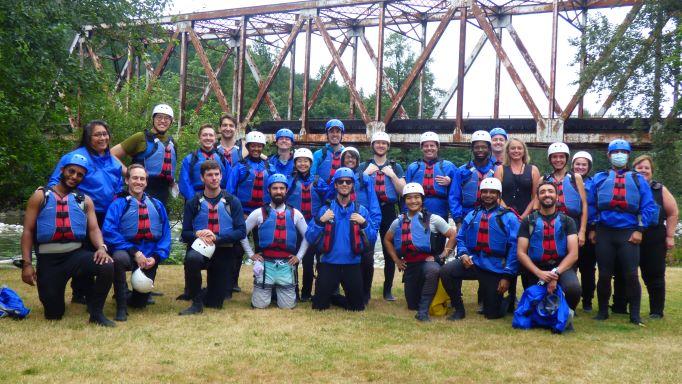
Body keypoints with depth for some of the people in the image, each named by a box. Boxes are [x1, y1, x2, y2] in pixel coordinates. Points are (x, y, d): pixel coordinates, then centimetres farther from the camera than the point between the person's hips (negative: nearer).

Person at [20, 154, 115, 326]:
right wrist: (26, 263, -11)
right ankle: (50, 296, 35)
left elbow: (94, 228, -2)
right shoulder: (40, 196, 2)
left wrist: (101, 247, -25)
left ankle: (96, 312, -10)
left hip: (77, 254, 1)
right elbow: (28, 231, 0)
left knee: (107, 266, -30)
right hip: (47, 259, -1)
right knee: (53, 314, -3)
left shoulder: (85, 200, 8)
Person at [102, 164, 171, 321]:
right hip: (126, 251, -3)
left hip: (149, 257, 3)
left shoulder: (156, 205, 9)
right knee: (119, 258, -40)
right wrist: (134, 252, -24)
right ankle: (121, 307, -20)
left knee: (140, 302, 3)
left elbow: (165, 234, 8)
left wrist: (156, 257, -9)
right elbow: (109, 232, -17)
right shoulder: (119, 204, -5)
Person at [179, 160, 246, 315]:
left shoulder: (232, 202, 0)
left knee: (215, 303, 1)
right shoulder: (193, 203, 1)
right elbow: (185, 234, 1)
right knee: (192, 258, -39)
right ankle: (196, 302, -18)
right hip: (200, 248, 0)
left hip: (224, 252, 0)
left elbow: (241, 231, -6)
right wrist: (198, 234, -22)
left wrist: (217, 237, -20)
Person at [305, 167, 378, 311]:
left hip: (352, 265, 1)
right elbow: (309, 238, -3)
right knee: (319, 306, 2)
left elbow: (372, 239, 1)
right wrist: (320, 221, -17)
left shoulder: (361, 210, 4)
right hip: (328, 264, -1)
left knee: (357, 307, 11)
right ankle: (328, 297, 34)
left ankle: (334, 299, 36)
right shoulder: (325, 209, 2)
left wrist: (364, 223, -14)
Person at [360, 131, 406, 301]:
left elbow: (403, 190, 4)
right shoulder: (364, 166, 12)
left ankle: (388, 290, 9)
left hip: (389, 211, 1)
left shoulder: (395, 167, 12)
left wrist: (392, 175, -8)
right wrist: (366, 174, -9)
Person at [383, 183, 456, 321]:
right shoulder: (399, 222, 6)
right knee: (412, 305, 7)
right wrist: (396, 259, 10)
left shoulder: (433, 219, -5)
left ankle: (423, 309, -29)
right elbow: (387, 240, 19)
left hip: (429, 262, -4)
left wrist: (442, 255, -12)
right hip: (409, 265, 4)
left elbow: (453, 235, -6)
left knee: (432, 269, -41)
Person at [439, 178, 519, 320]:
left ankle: (510, 297, 37)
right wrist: (463, 254, -11)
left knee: (493, 314, 0)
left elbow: (514, 248, -7)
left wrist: (508, 276, -12)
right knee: (446, 271, -26)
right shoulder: (471, 216, 11)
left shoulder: (509, 217, -2)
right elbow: (460, 238, 12)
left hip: (496, 268, -3)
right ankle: (459, 309, -4)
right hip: (473, 261, 3)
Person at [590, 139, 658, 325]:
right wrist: (591, 229, 3)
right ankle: (603, 311, 17)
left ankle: (635, 315, 5)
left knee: (631, 275, -5)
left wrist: (639, 230, -5)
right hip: (604, 233, 1)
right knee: (604, 275, 4)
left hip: (628, 233, -1)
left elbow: (648, 207, 5)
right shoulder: (599, 178, 13)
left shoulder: (638, 180, 11)